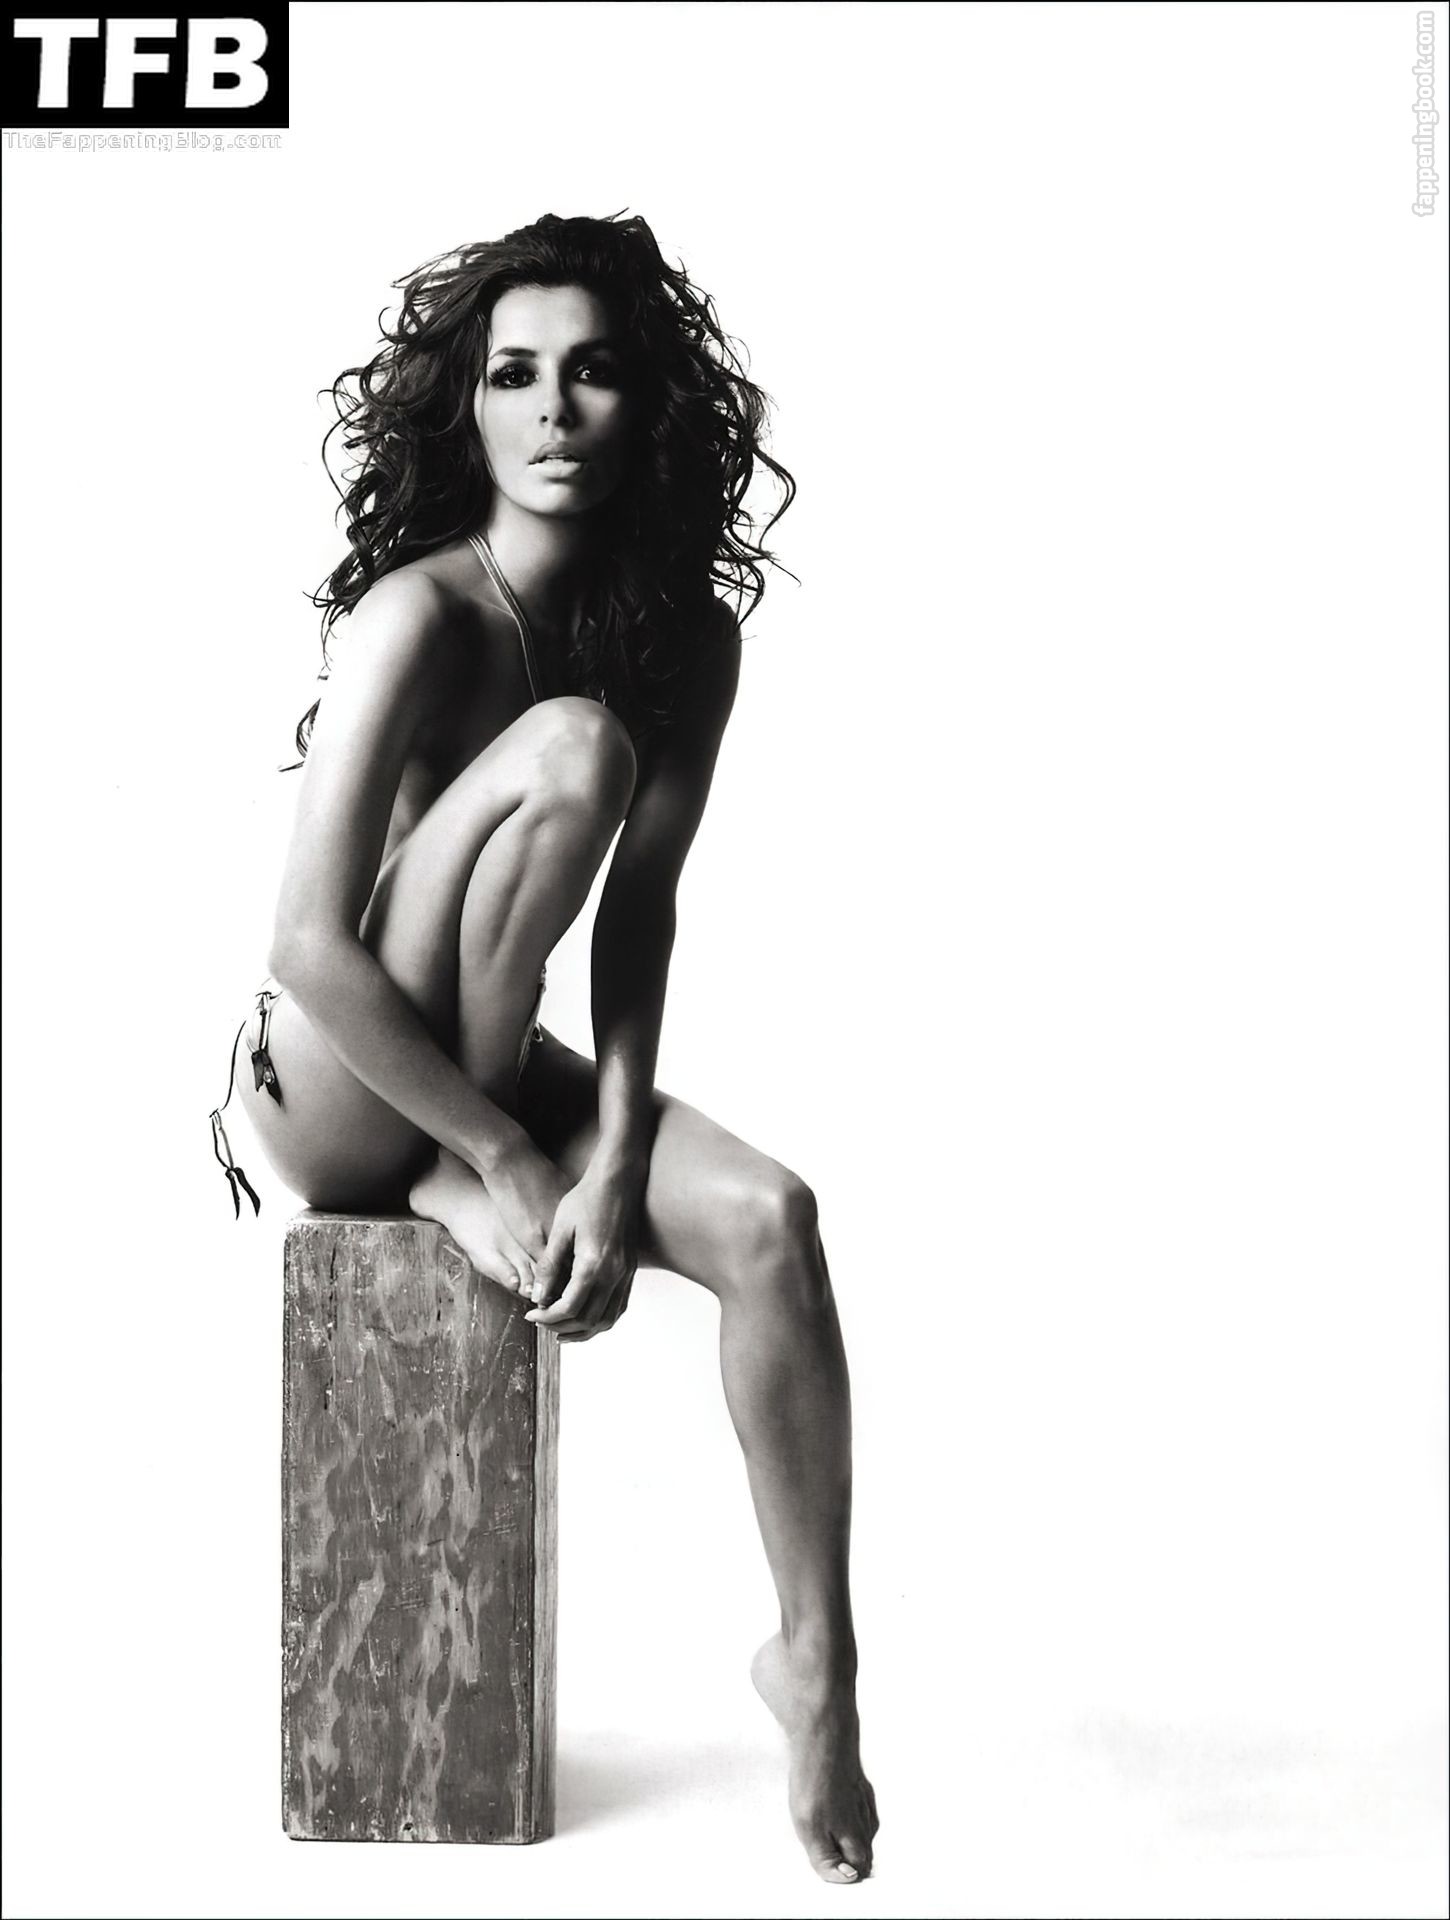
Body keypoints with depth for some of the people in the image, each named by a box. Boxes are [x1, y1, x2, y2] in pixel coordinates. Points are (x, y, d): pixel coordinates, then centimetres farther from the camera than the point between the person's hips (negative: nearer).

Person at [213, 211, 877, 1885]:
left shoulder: (690, 635, -4)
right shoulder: (422, 614, -23)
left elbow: (640, 917, -9)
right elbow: (314, 951, -27)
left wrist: (613, 1163, -21)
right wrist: (507, 1160, -23)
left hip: (493, 1068, 5)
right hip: (332, 1090, -5)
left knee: (770, 1219, -21)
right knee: (570, 746, -26)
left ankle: (817, 1665, -6)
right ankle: (458, 1190, -11)